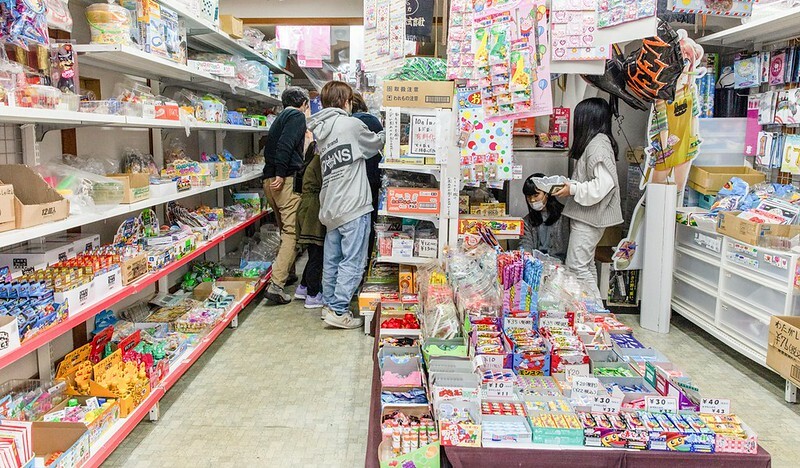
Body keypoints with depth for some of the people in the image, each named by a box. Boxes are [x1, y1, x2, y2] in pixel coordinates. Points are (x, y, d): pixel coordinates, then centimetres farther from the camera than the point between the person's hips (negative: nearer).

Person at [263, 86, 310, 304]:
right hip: (286, 180, -9)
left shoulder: (280, 118, 24)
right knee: (292, 232, -9)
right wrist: (280, 174, -21)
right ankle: (276, 285, -15)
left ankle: (287, 273, 32)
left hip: (270, 180, 9)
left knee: (286, 230, 22)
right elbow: (285, 146, -18)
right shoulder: (297, 116, -3)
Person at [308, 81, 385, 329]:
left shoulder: (320, 130, 15)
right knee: (353, 261, -2)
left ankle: (329, 304, 25)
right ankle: (339, 311, -1)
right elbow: (375, 144, 8)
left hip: (331, 207, 8)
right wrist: (385, 134, 29)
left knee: (331, 259, 15)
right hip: (353, 206, -8)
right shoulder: (351, 124, -7)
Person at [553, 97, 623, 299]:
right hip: (586, 215, 11)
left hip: (589, 216, -11)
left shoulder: (598, 144, -18)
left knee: (576, 266, -7)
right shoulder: (595, 142, 14)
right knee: (587, 265, 16)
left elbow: (603, 184, -24)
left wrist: (573, 189, -18)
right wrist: (570, 185, 11)